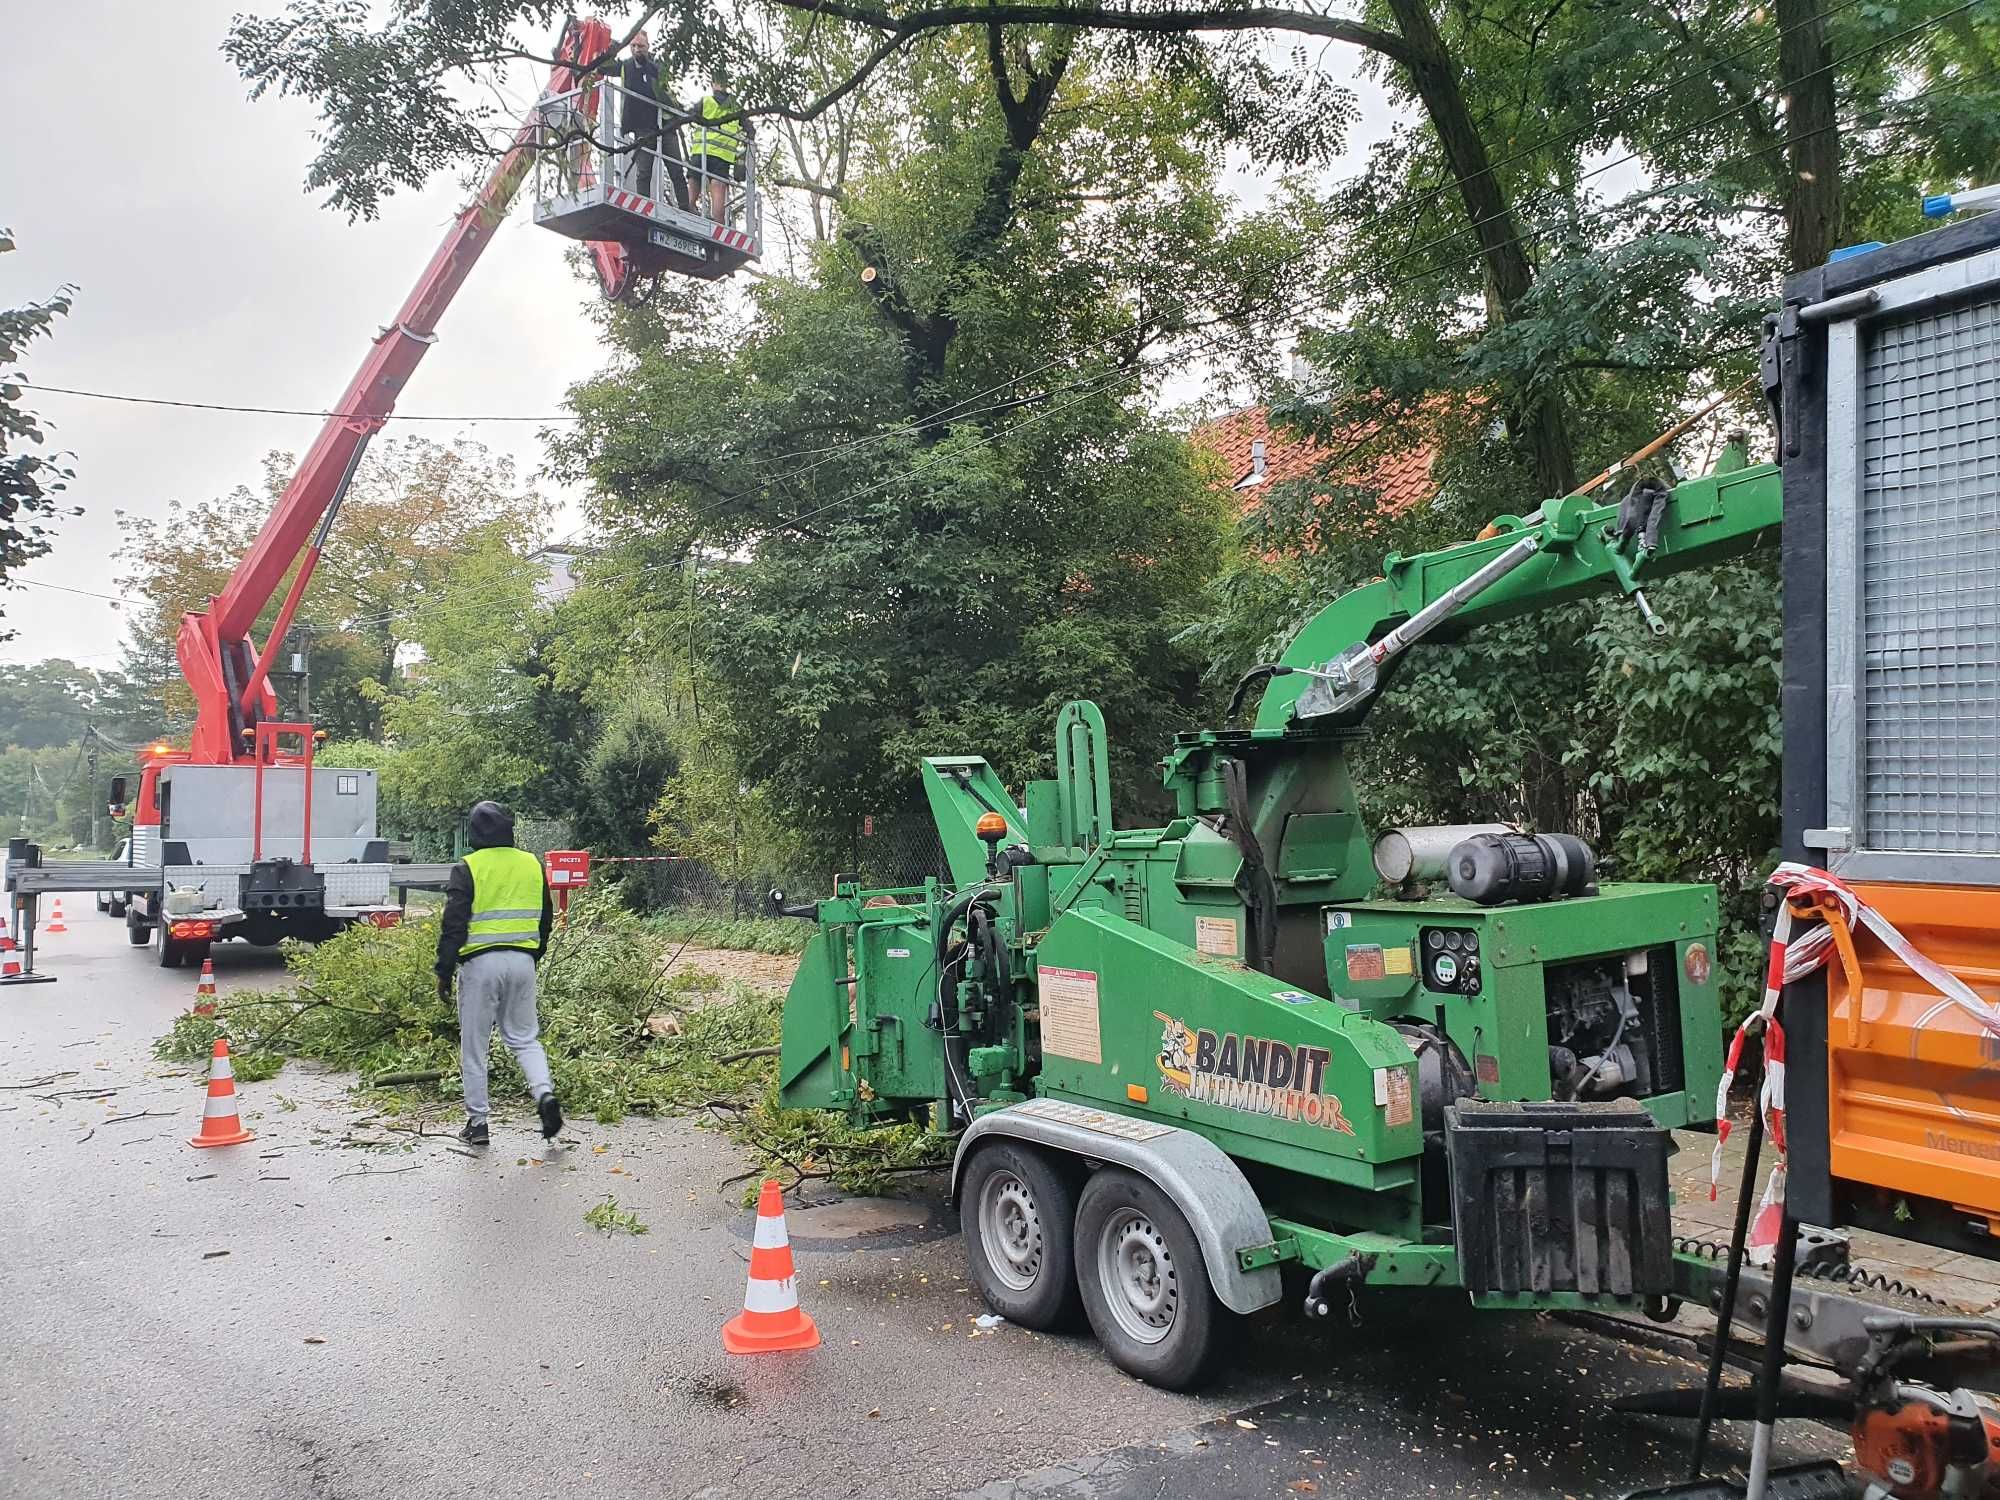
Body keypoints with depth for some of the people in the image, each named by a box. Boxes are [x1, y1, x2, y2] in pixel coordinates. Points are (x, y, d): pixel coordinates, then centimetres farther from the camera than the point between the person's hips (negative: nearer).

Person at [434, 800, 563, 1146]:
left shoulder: (467, 869, -7)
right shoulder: (532, 864, 8)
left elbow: (454, 924, -10)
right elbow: (546, 919, 15)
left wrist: (444, 972, -4)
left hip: (480, 962, -4)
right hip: (522, 962, 4)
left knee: (474, 1046, 7)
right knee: (524, 1038, 15)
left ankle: (477, 1122, 11)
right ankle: (545, 1093, -8)